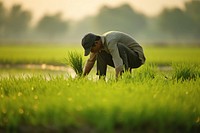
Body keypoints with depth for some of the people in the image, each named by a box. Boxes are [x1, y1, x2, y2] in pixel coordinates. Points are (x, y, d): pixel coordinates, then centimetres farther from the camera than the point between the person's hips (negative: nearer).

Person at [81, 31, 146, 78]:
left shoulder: (110, 42, -30)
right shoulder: (99, 42, -1)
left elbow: (118, 64, -39)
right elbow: (90, 61, 13)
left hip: (137, 57, -9)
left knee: (119, 46, -34)